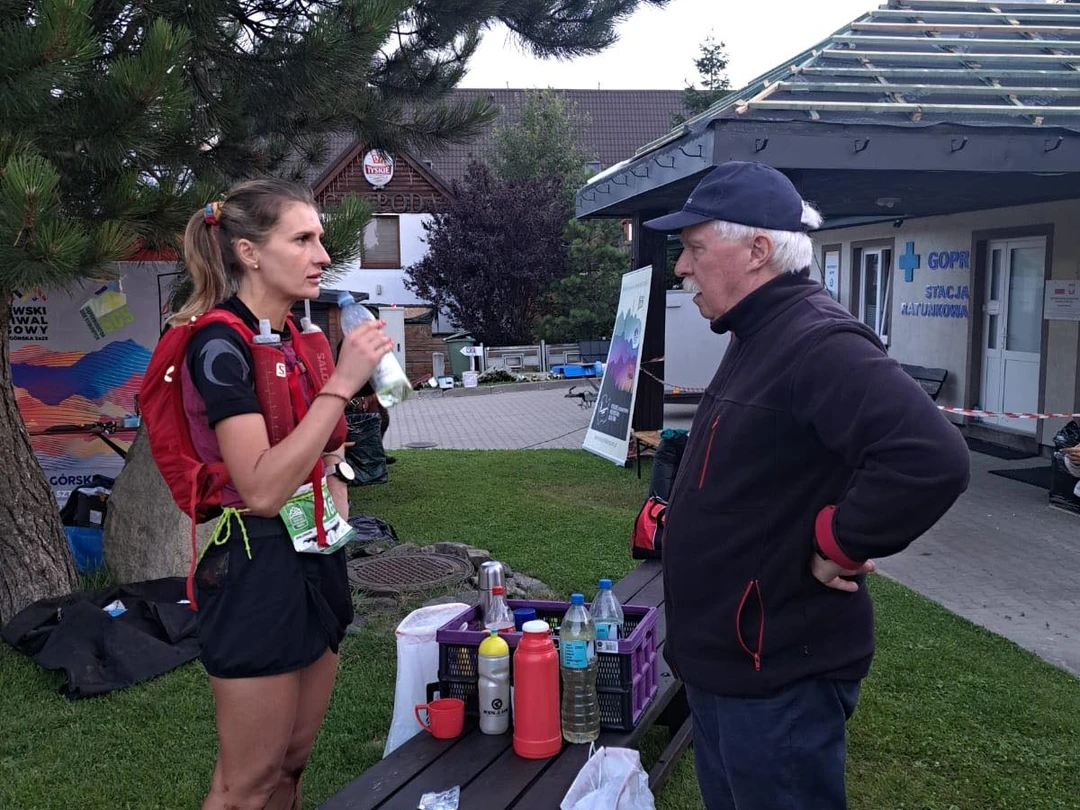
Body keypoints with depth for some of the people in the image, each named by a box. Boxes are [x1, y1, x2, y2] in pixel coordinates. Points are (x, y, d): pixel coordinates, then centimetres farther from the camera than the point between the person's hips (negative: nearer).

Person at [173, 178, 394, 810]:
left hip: (317, 557, 8)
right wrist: (341, 382, -26)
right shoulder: (219, 343, -16)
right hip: (256, 567, -8)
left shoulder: (297, 339, 8)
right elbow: (263, 488, -26)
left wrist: (334, 476, 6)